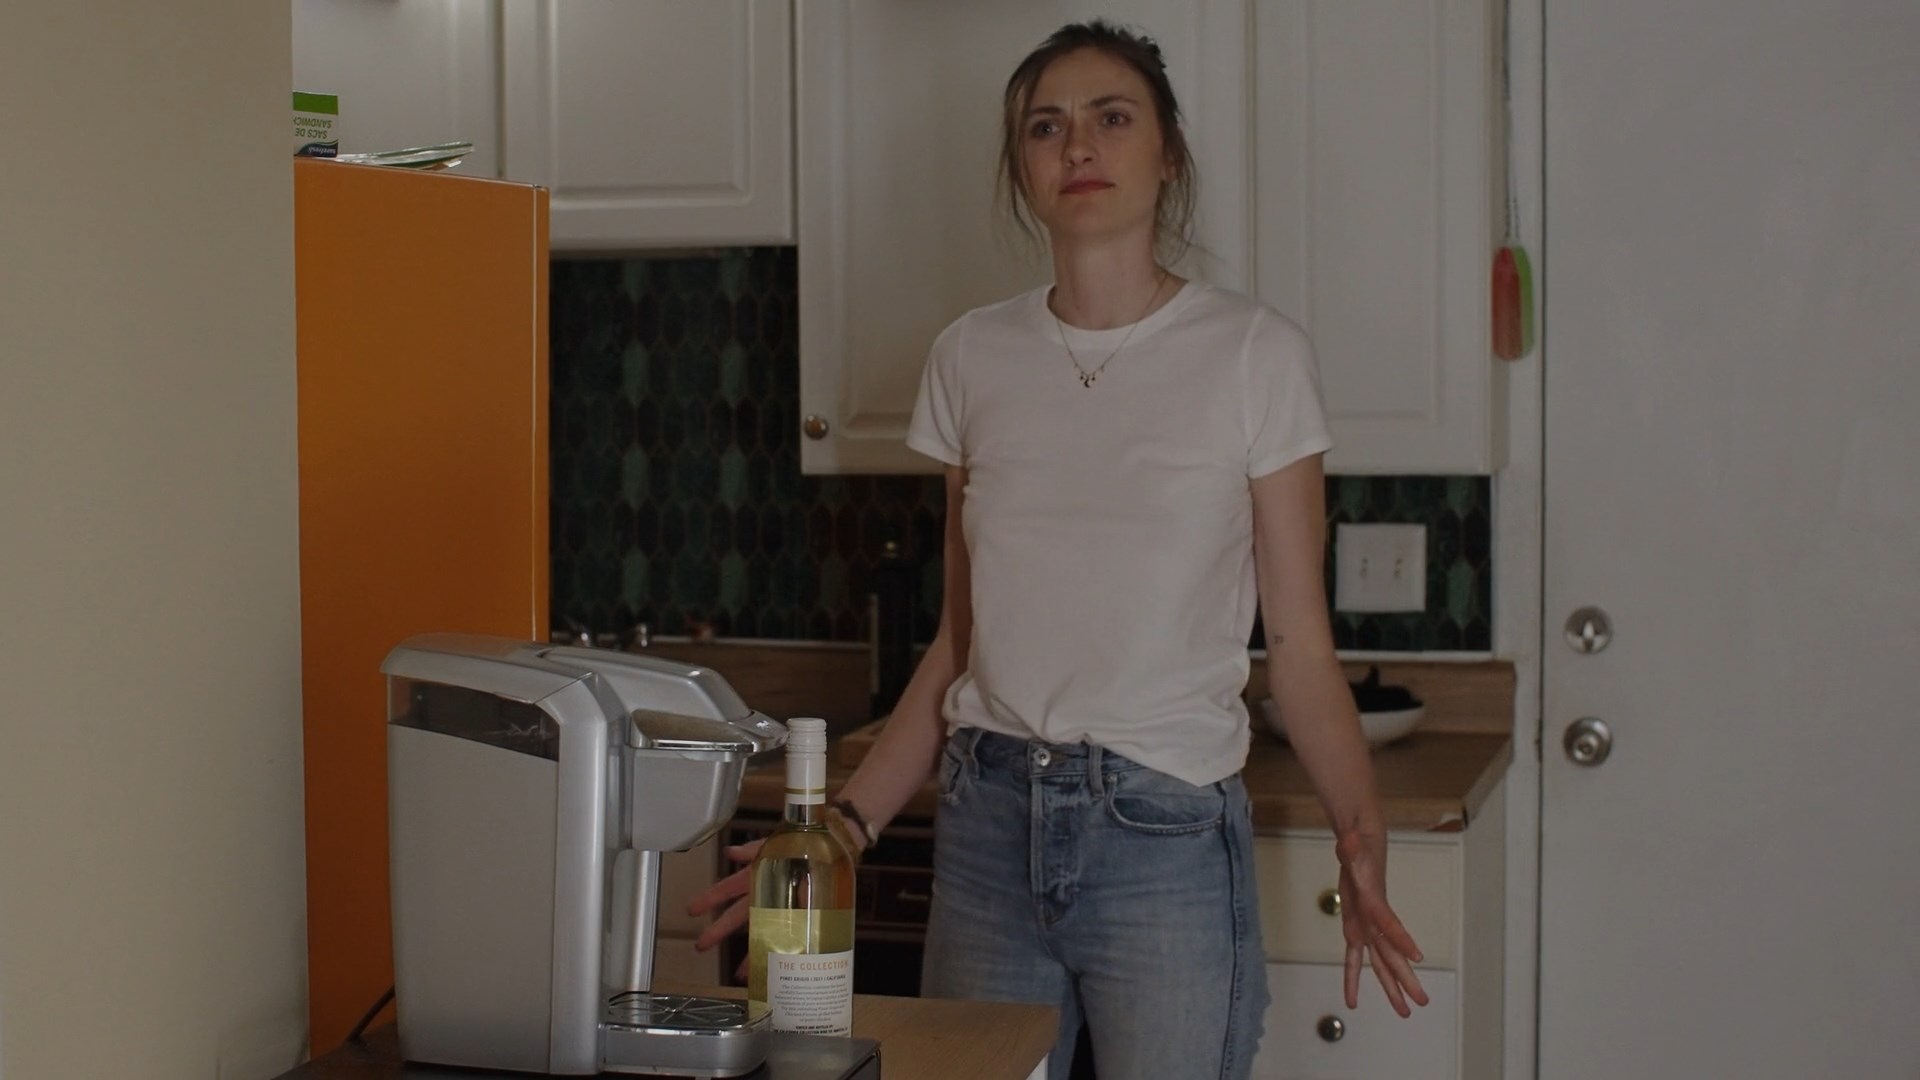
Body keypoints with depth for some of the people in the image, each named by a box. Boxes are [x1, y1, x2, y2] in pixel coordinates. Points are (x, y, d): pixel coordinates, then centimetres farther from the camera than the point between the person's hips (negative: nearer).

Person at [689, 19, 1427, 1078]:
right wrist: (846, 824, 4)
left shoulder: (1252, 353, -3)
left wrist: (1358, 831, -19)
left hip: (1166, 833, -3)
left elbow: (1298, 641, -4)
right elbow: (959, 641, 11)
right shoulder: (973, 358, 6)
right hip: (989, 824, 3)